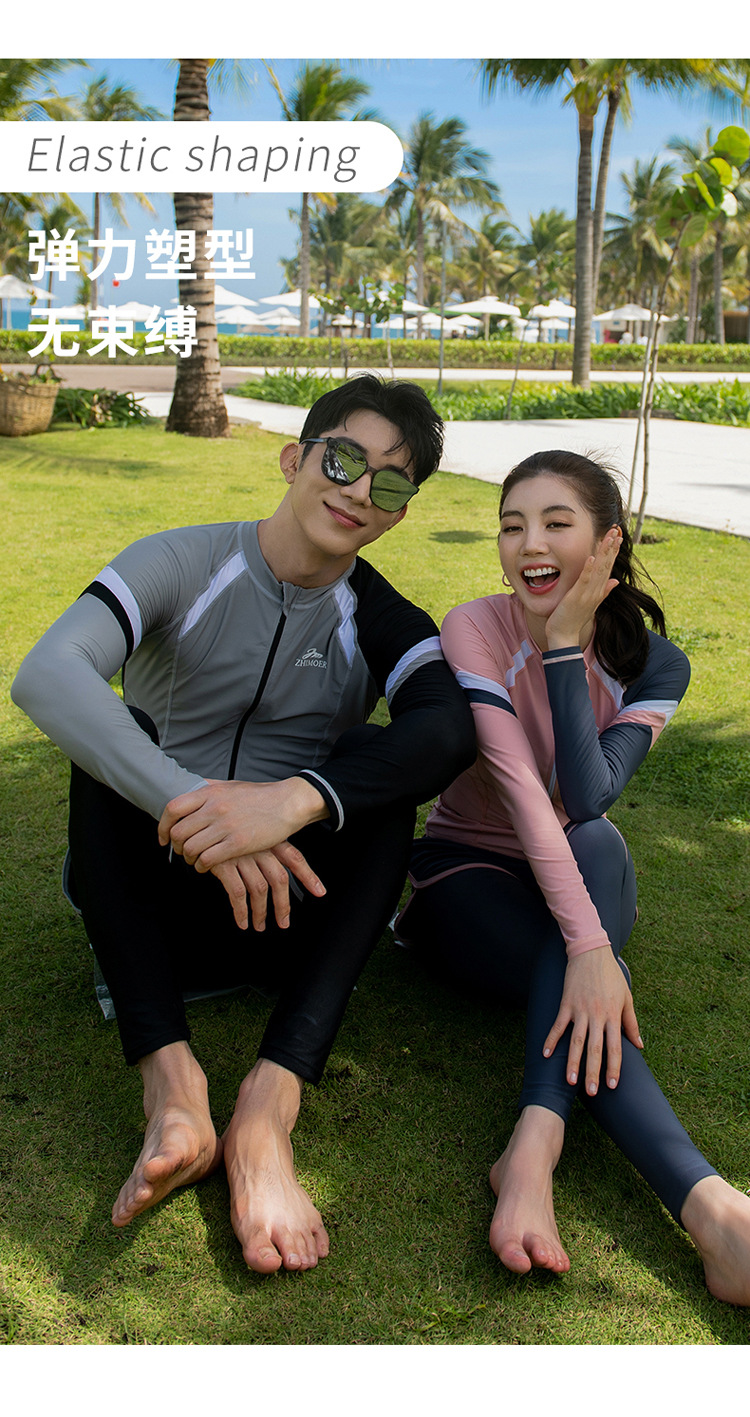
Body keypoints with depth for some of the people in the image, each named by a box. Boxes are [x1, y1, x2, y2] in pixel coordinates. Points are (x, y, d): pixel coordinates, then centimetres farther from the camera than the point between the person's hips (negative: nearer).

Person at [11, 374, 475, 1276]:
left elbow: (450, 731, -25)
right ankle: (171, 1084, -39)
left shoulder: (382, 624, 0)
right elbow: (45, 676, -27)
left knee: (379, 767, -23)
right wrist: (189, 807, -43)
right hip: (146, 894, -1)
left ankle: (270, 1103, -37)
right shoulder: (183, 565, -6)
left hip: (284, 902, 1)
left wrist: (294, 799, -43)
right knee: (113, 740, -25)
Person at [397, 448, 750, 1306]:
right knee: (583, 993, -33)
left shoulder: (652, 664, -9)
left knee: (596, 842, -35)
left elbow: (586, 799, -26)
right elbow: (521, 794, -30)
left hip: (581, 879, 2)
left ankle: (536, 1147, -48)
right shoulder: (474, 632, -17)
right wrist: (588, 948, -41)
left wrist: (565, 645, -26)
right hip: (468, 874, -2)